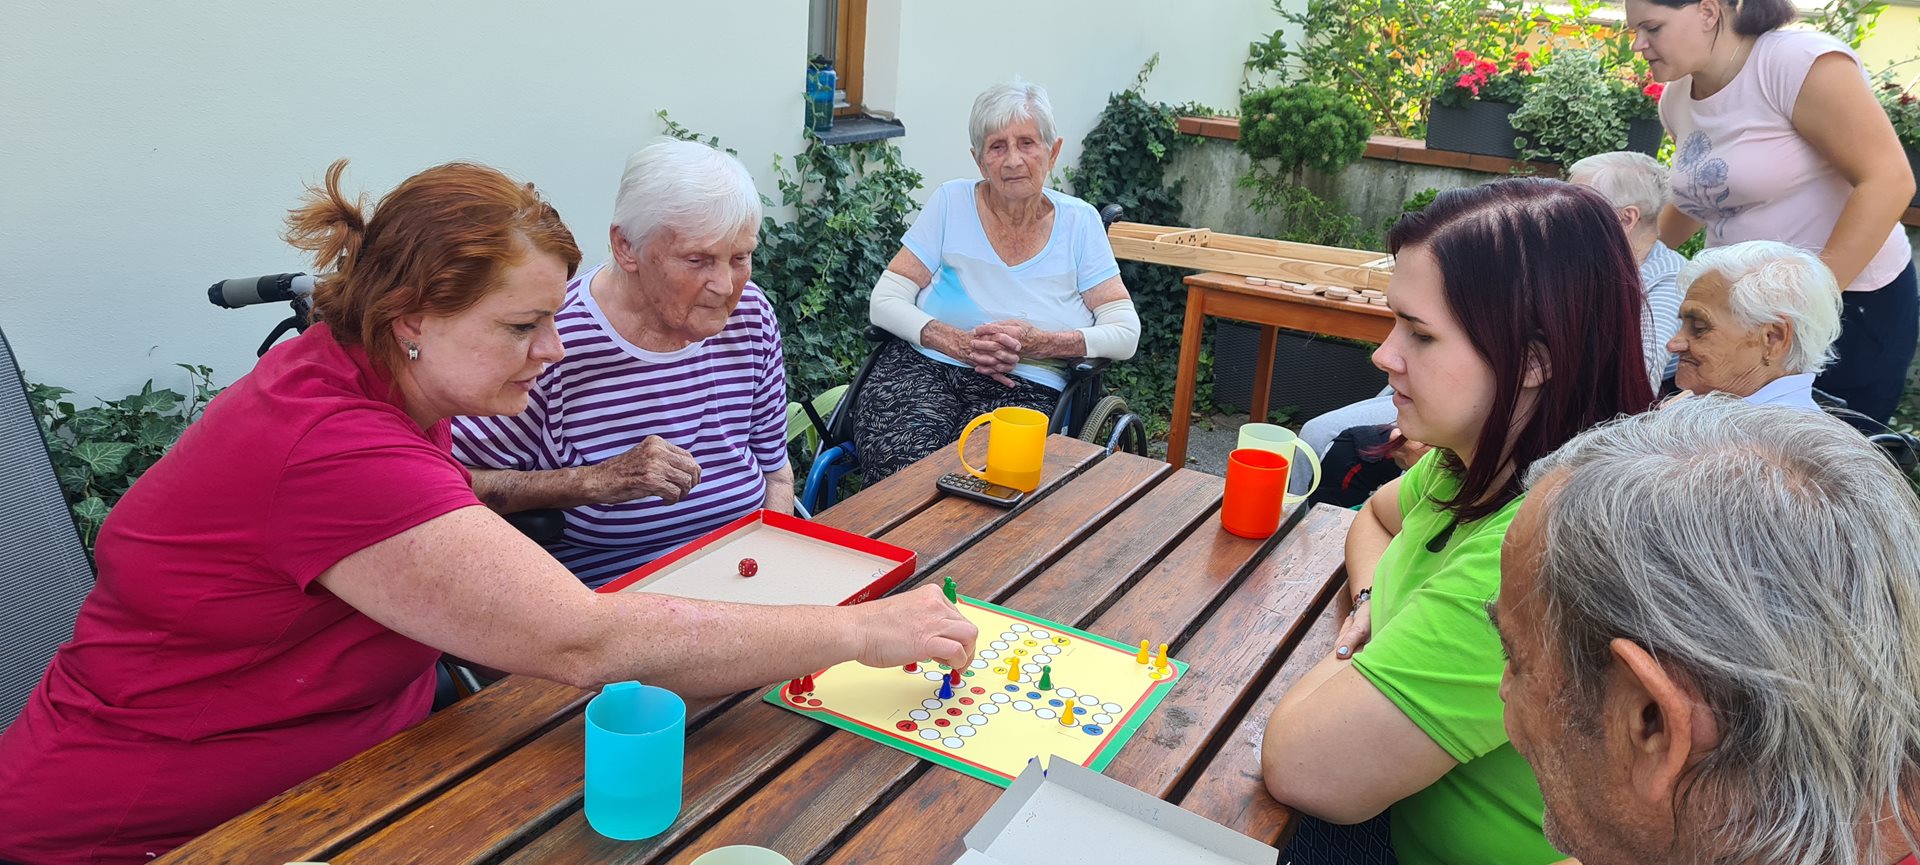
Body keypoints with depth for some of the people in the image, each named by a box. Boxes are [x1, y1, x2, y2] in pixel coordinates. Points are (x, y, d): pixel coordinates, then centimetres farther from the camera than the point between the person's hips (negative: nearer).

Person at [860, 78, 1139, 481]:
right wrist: (958, 343, -15)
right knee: (905, 464, -32)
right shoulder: (952, 202, 7)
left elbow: (1125, 333, 2)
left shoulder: (1078, 221, 7)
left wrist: (1039, 342, -14)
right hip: (923, 367, 0)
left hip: (1026, 387, 0)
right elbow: (885, 302, 2)